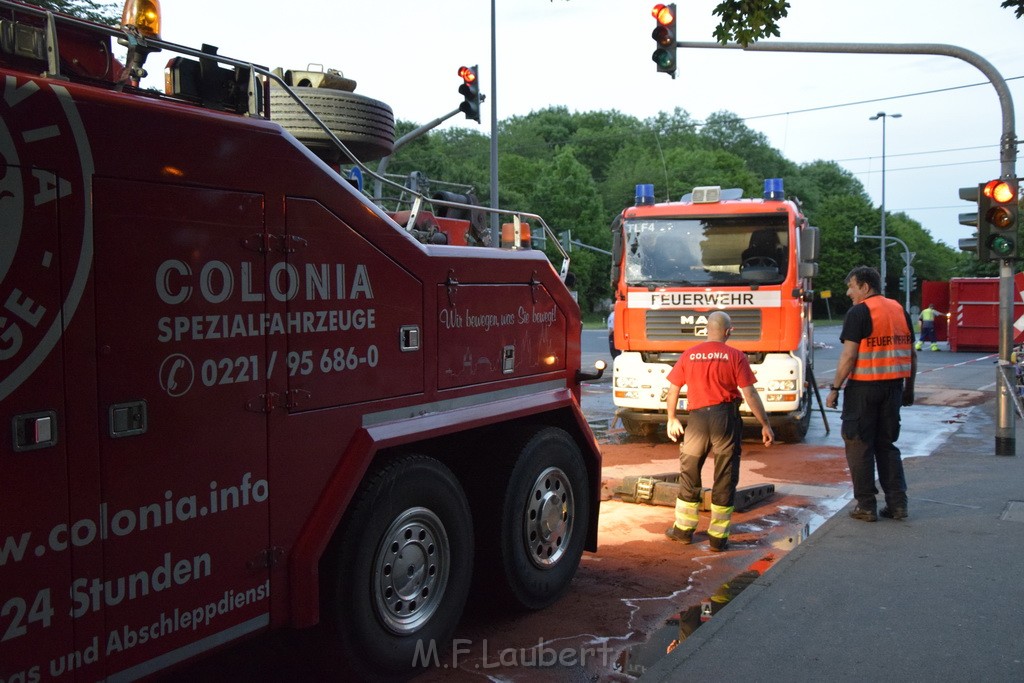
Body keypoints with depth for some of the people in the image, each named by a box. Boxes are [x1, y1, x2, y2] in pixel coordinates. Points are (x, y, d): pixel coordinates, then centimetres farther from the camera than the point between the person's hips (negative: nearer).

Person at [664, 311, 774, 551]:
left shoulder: (689, 355, 4)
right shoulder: (735, 356, -4)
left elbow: (673, 390, 8)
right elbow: (749, 393, -8)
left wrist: (672, 419, 22)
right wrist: (765, 424, -2)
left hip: (697, 417, 2)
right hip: (726, 417, -2)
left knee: (689, 474, 16)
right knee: (725, 478, 7)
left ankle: (683, 529, 25)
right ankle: (718, 537, 12)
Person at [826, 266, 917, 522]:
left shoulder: (859, 312, -10)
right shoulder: (900, 310, 11)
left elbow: (848, 355, -16)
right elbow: (912, 354, 14)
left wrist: (834, 388, -11)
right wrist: (909, 388, 21)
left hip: (864, 386, -7)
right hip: (893, 386, 7)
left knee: (860, 446, 3)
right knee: (887, 445, 16)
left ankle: (866, 506, 6)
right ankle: (897, 503, 14)